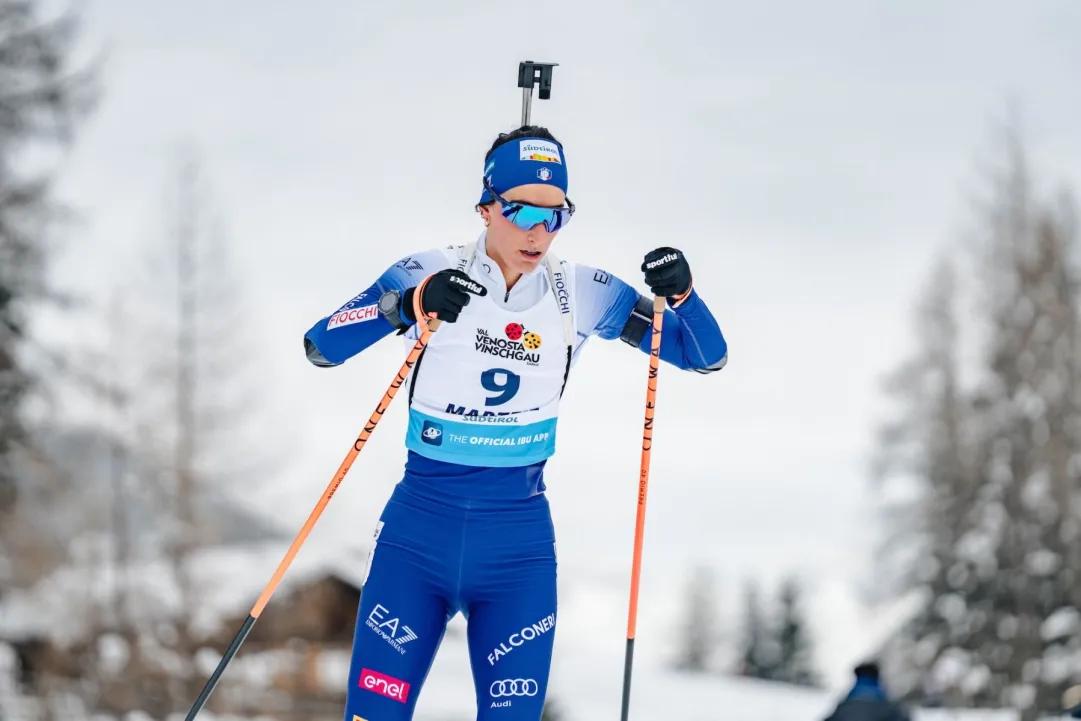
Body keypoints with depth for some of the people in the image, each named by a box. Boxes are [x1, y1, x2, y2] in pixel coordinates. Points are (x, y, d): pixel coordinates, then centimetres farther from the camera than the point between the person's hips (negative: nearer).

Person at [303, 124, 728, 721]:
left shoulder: (579, 293, 0)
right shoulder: (430, 275, -5)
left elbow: (707, 356, 3)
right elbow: (320, 347, -12)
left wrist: (681, 294, -17)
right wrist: (410, 305, -25)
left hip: (518, 546, 1)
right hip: (418, 533, -1)